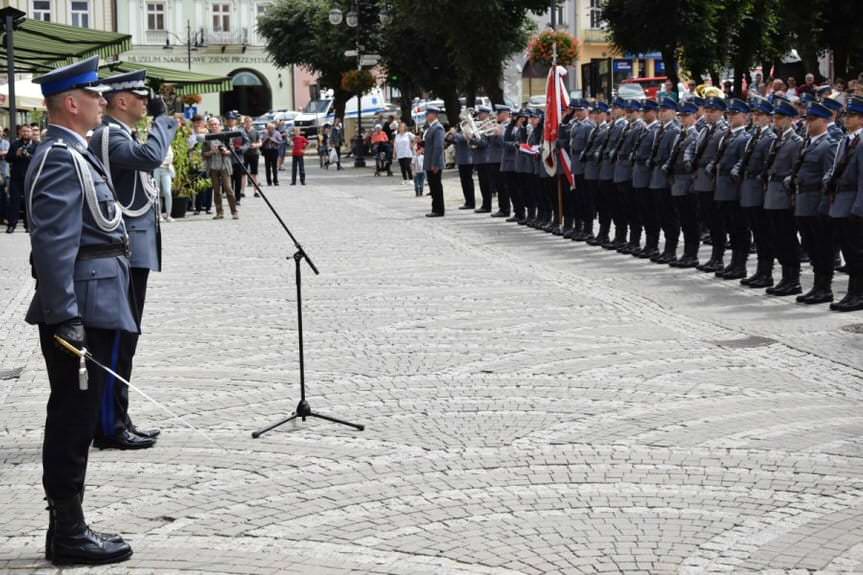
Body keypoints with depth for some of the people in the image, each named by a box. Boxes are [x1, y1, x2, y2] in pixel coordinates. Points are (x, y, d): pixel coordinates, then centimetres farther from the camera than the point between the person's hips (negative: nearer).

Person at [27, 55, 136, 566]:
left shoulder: (75, 154, 16)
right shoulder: (61, 159, -16)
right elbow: (54, 246, -23)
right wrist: (67, 318, -26)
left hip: (93, 308, 10)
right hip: (82, 311, -10)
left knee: (75, 421, 13)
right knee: (74, 420, -4)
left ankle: (69, 528, 21)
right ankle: (68, 534, 3)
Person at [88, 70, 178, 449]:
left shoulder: (120, 134, 18)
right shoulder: (109, 135, -15)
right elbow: (151, 157, -31)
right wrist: (161, 117, -19)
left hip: (132, 252, 11)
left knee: (121, 341, 13)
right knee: (118, 341, -6)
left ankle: (116, 422, 19)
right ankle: (111, 428, -1)